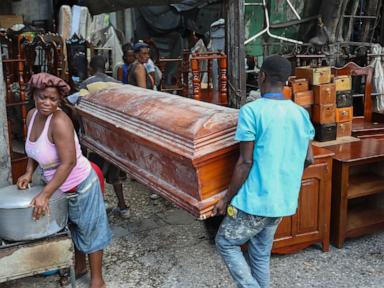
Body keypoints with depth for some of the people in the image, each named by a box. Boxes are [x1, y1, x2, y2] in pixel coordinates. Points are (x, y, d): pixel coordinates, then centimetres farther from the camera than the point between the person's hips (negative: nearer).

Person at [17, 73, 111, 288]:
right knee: (72, 227, 25)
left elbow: (68, 162, -32)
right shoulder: (32, 115, -5)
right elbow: (35, 149, 11)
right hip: (59, 184, 8)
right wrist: (29, 173, -3)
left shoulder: (59, 121, -29)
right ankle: (79, 266, 47)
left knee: (90, 229, 8)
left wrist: (44, 195, -32)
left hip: (79, 185, -8)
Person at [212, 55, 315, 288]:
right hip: (283, 201, 6)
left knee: (226, 244, 14)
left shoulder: (251, 111, -14)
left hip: (255, 199, -6)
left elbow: (245, 162, -16)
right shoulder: (301, 114, 4)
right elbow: (308, 159, 10)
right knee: (261, 254, 20)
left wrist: (226, 199, -7)